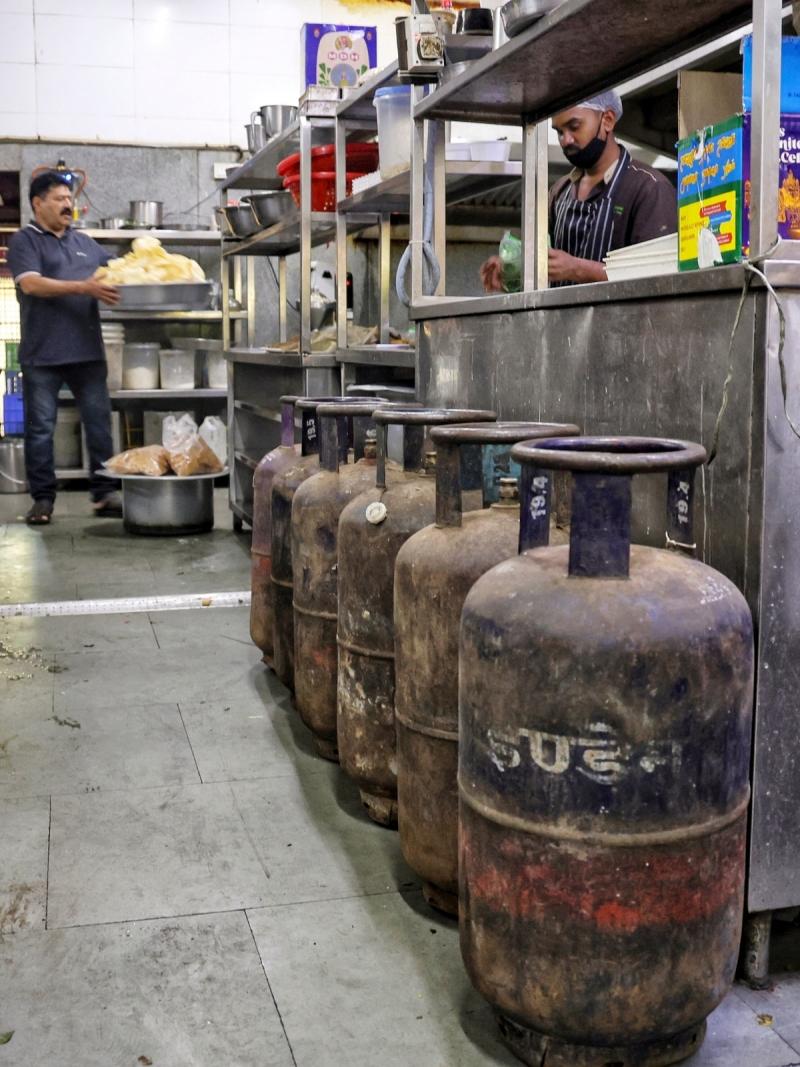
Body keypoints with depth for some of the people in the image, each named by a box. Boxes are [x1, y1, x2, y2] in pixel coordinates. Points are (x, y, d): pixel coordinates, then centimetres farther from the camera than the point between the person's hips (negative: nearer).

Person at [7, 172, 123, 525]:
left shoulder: (85, 243, 19)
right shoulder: (24, 241, 1)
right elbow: (31, 284, -14)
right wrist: (84, 288, -23)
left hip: (87, 350, 5)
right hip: (43, 353, -4)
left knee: (99, 422, 3)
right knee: (40, 428, 0)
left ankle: (104, 493, 10)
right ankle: (43, 499, 8)